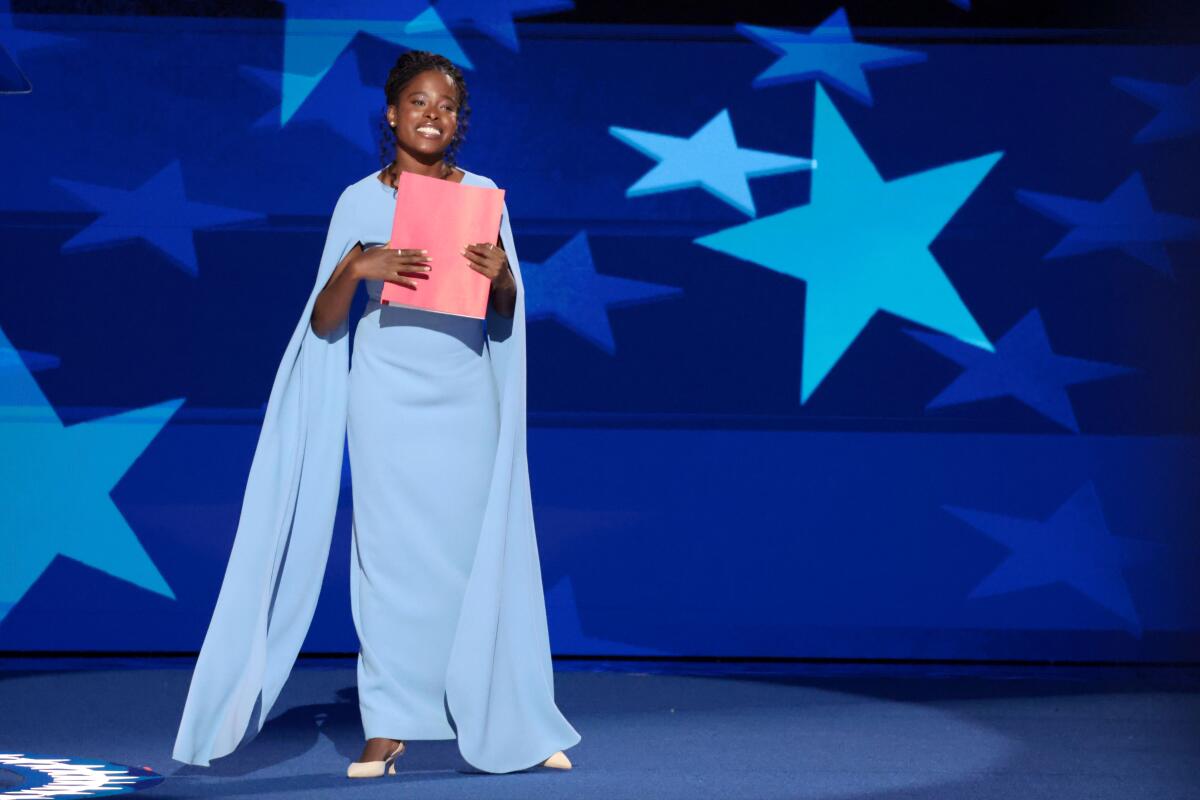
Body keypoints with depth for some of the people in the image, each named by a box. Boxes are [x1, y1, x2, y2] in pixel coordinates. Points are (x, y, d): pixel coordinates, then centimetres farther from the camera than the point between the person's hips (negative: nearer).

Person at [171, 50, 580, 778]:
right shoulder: (361, 201, 3)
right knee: (392, 551, -2)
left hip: (465, 398, 1)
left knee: (482, 548, 2)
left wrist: (501, 276, -15)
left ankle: (513, 722, 8)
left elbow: (508, 316, 6)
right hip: (387, 397, -1)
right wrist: (357, 266, -18)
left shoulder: (482, 194, 6)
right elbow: (323, 323, 0)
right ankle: (389, 727, 3)